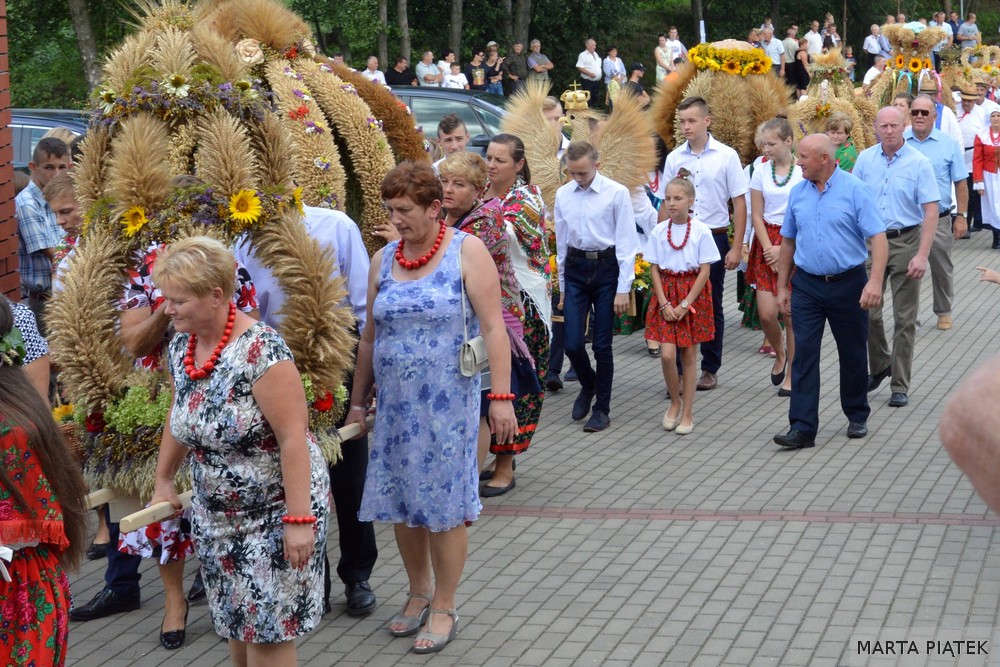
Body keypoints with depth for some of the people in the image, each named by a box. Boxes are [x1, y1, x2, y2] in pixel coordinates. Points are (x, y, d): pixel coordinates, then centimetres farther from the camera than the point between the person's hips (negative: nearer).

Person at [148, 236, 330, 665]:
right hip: (215, 514, 7)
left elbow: (294, 437, -25)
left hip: (273, 512, -7)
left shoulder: (259, 350, -23)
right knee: (233, 625, 12)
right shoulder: (181, 346, 1)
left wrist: (298, 518, -26)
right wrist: (163, 480, 21)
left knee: (267, 632, -2)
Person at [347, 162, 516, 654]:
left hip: (447, 403, -5)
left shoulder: (466, 251, -6)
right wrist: (358, 402, 14)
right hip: (394, 403, 5)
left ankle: (444, 608, 14)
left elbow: (493, 327, -10)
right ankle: (418, 593, 29)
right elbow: (370, 337, 13)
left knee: (444, 505, 1)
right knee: (399, 502, 10)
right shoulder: (383, 259, 7)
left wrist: (500, 396, -16)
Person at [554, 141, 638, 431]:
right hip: (575, 268, 3)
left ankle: (602, 408, 18)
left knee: (602, 344, 2)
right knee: (572, 343, -1)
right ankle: (588, 385, 31)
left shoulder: (617, 193, -9)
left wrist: (623, 289, -9)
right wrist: (562, 285, 16)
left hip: (606, 267, -3)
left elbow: (626, 243, -7)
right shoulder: (562, 195, 4)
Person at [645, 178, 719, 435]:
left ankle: (687, 412, 14)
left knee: (688, 355, 4)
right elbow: (654, 269, 3)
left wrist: (686, 304, -12)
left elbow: (705, 270, -6)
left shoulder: (701, 231, -6)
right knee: (667, 354, -9)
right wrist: (664, 303, -8)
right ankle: (675, 402, 16)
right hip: (666, 292, 1)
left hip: (693, 293, -1)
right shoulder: (659, 231, 0)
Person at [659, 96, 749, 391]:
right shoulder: (674, 158, 4)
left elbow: (739, 204, -2)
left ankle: (710, 370, 19)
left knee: (711, 306, 8)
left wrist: (736, 248, -6)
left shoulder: (726, 156, -3)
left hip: (714, 237, -2)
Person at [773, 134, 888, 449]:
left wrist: (875, 281, -25)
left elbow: (878, 237, -14)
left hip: (848, 284, -3)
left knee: (852, 354, 10)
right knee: (803, 355, -4)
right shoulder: (798, 193, 5)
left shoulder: (854, 189, -10)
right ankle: (802, 428, -4)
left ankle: (857, 417, 29)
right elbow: (788, 242, 13)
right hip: (807, 285, 3)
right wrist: (783, 286, 12)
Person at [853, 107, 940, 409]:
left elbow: (931, 211, -9)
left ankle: (900, 385, 10)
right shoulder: (865, 159, 2)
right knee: (867, 312, 7)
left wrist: (922, 255, -17)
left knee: (905, 319, 2)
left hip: (905, 242, -3)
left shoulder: (919, 163, -7)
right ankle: (880, 367, 31)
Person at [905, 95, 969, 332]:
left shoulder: (949, 144, -2)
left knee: (942, 269, 11)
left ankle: (944, 312, 28)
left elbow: (960, 183, 2)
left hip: (939, 220, 0)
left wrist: (961, 216, -2)